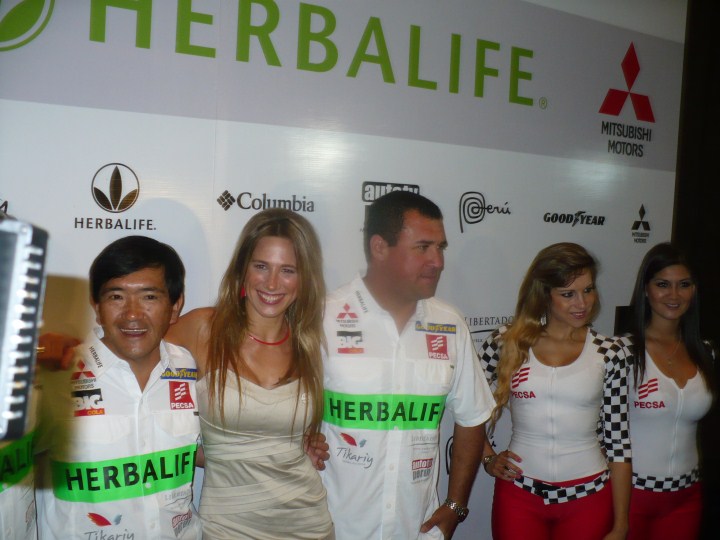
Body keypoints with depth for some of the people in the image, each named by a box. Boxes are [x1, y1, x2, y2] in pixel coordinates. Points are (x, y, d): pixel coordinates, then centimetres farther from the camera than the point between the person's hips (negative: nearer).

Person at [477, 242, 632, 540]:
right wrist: (488, 458, -1)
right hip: (519, 494, 0)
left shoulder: (609, 353, -4)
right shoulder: (506, 342, -6)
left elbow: (618, 442, -1)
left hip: (588, 497, 1)